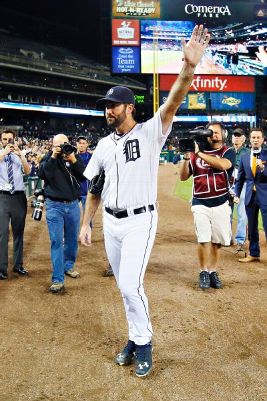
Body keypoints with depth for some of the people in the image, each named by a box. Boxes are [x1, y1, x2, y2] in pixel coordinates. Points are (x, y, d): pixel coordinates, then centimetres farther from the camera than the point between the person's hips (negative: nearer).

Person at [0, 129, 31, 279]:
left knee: (19, 232, 10)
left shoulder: (19, 156, 9)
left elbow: (27, 171, -7)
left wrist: (20, 154, -17)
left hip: (19, 196, 3)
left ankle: (18, 265, 21)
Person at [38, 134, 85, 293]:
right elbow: (42, 174, -15)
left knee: (72, 239, 13)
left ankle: (69, 266, 34)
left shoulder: (75, 157, 4)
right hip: (54, 205, -2)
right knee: (56, 241, -6)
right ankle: (58, 279, -5)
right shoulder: (48, 158, 1)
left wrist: (74, 161, -18)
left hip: (73, 204, 3)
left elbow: (84, 176, -7)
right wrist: (53, 157, -19)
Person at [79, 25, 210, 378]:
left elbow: (172, 104, -26)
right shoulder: (104, 145, 9)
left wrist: (190, 67, -42)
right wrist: (86, 224, 10)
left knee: (130, 284, -13)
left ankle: (143, 343, 9)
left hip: (140, 221, -6)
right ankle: (137, 338, 30)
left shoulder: (150, 133, -8)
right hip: (111, 222, 6)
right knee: (124, 285, 13)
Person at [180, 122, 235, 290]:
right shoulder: (195, 152, 7)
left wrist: (199, 153, -22)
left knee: (216, 241, 4)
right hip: (200, 204, 0)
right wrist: (187, 157, -12)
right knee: (204, 240, -9)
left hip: (221, 203, 0)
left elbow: (223, 164, -22)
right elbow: (183, 176, 3)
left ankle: (213, 272, 19)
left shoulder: (228, 152, 2)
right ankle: (204, 273, 5)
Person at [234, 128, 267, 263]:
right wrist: (237, 194, 10)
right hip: (250, 196, 4)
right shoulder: (244, 156, 9)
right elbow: (240, 177, 14)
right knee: (251, 227, 13)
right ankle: (254, 254, 27)